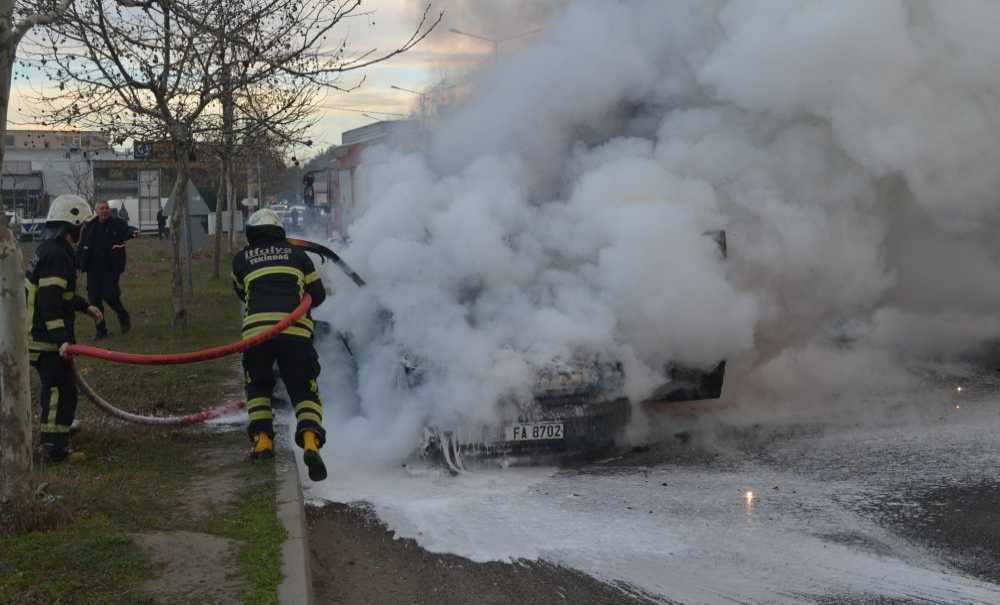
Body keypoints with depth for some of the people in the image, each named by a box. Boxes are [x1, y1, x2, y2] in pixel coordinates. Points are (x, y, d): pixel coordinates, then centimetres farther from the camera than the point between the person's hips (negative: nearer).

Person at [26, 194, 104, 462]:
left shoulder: (49, 249, 13)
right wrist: (61, 338, -32)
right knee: (61, 389, -8)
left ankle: (60, 426, 43)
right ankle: (54, 445, -7)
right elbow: (49, 301, -29)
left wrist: (84, 306, 31)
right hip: (48, 338, -11)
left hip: (40, 335, 11)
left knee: (56, 386, 26)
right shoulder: (56, 255, -21)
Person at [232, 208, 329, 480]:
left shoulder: (241, 259, 20)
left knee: (258, 385, 24)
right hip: (296, 331, 0)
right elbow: (318, 296, 24)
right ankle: (310, 441, -16)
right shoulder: (297, 255, 20)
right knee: (305, 390, 8)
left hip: (256, 330, 0)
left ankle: (262, 439, 11)